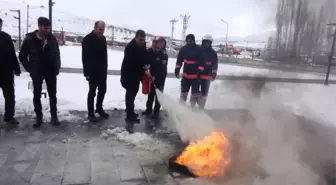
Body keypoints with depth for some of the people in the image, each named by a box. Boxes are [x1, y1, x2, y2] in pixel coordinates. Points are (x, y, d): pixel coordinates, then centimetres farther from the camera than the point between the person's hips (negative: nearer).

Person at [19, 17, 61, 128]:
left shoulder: (52, 38, -2)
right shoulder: (29, 39, -9)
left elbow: (57, 54, 7)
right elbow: (22, 56, 1)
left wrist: (57, 68, 1)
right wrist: (30, 69, -4)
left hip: (51, 72, 1)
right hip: (36, 73, -1)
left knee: (52, 95, 7)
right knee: (37, 95, 8)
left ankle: (54, 116, 18)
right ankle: (39, 117, 21)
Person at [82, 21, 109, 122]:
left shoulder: (103, 38, 10)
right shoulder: (88, 39, -12)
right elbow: (85, 57, -15)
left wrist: (105, 68, 14)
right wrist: (87, 72, -19)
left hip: (102, 71, 7)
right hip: (92, 71, -7)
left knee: (102, 90, 13)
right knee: (92, 92, 1)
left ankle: (99, 108, 31)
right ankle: (90, 113, 13)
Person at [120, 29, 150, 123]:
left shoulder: (142, 45, 0)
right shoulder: (130, 47, -25)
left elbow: (145, 56, 12)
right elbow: (132, 64, -28)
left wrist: (145, 65, -7)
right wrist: (144, 71, -28)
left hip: (136, 73, 8)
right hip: (128, 74, -8)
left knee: (133, 91, 18)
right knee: (131, 92, -6)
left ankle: (129, 110, 33)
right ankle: (130, 114, 2)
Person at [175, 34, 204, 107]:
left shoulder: (199, 49, -7)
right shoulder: (183, 49, 2)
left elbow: (201, 62, -9)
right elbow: (179, 60, 7)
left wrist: (199, 72, -17)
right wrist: (177, 70, 1)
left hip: (195, 75, -3)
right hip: (186, 75, 3)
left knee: (195, 93, 2)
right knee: (183, 92, 13)